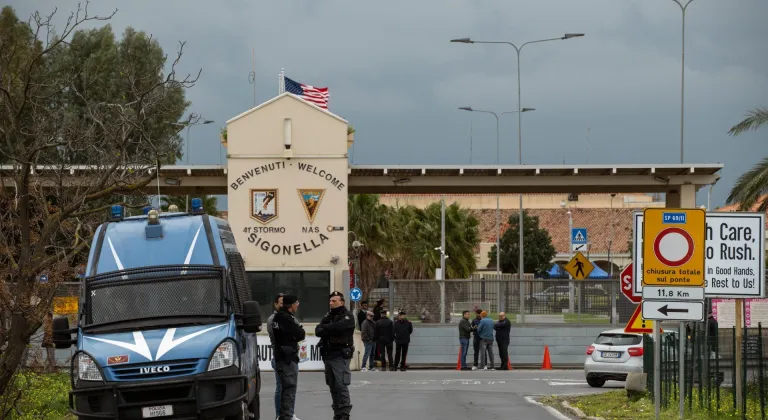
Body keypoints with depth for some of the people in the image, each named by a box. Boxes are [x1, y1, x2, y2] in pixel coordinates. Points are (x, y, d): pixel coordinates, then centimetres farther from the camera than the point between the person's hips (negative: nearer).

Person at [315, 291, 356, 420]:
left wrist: (325, 328, -3)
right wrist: (330, 331, -15)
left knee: (341, 385, -13)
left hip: (341, 356, -7)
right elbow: (318, 331, 5)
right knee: (332, 386, 7)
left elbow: (337, 326, -20)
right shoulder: (328, 316, 18)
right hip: (328, 355, 7)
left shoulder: (348, 316, -2)